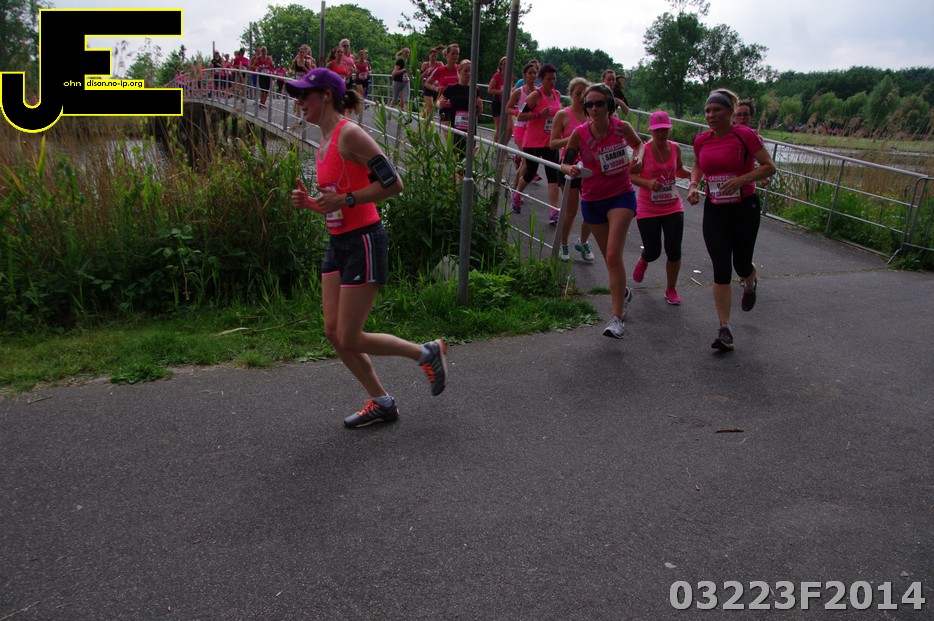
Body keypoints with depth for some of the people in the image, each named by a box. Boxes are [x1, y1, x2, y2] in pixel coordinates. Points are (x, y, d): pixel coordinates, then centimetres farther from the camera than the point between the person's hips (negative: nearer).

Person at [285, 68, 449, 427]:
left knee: (349, 340, -4)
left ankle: (427, 353, 16)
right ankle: (382, 403, 23)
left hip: (363, 242, -9)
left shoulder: (349, 134, -14)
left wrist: (345, 199, -20)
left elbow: (393, 184, -20)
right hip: (338, 243, 9)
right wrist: (309, 203, 3)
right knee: (333, 333, 9)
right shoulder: (325, 143, 13)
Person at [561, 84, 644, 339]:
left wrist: (638, 158, -8)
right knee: (609, 257, 14)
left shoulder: (622, 127, -9)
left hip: (621, 196, -2)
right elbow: (565, 163, -1)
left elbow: (638, 143, 13)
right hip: (592, 200, 2)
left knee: (613, 255, -17)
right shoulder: (580, 133, -10)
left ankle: (618, 318, -15)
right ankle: (623, 292, 46)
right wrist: (571, 170, -24)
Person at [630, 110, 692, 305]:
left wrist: (693, 174, -5)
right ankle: (643, 261, 45)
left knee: (674, 251, -2)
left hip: (673, 207, 3)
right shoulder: (643, 150, -13)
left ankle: (671, 290, 20)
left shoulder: (675, 148, 0)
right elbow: (632, 175, -11)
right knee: (653, 252, 4)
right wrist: (648, 183, -29)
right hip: (648, 209, -3)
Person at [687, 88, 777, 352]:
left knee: (741, 265, 7)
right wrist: (693, 185, 2)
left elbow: (769, 166, -10)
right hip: (714, 211, 3)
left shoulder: (745, 135, -11)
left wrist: (742, 179, -24)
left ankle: (751, 283, 49)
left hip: (744, 209, -3)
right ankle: (725, 331, 0)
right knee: (721, 270, -3)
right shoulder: (701, 140, 2)